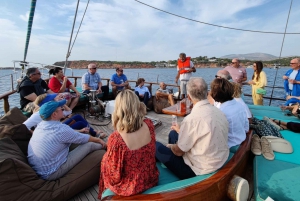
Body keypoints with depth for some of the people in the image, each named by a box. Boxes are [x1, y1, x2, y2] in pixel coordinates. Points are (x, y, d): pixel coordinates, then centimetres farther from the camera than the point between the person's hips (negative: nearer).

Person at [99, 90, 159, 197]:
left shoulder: (116, 139, -32)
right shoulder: (149, 125, -17)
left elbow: (114, 176, -17)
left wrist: (107, 157, -1)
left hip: (130, 187, -4)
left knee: (104, 160, 21)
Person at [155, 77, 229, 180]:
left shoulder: (192, 118, -27)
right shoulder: (219, 112, -4)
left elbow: (179, 151, -14)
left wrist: (170, 146, 7)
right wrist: (181, 131, 19)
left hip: (198, 170, -8)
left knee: (156, 146, 2)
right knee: (173, 133, 17)